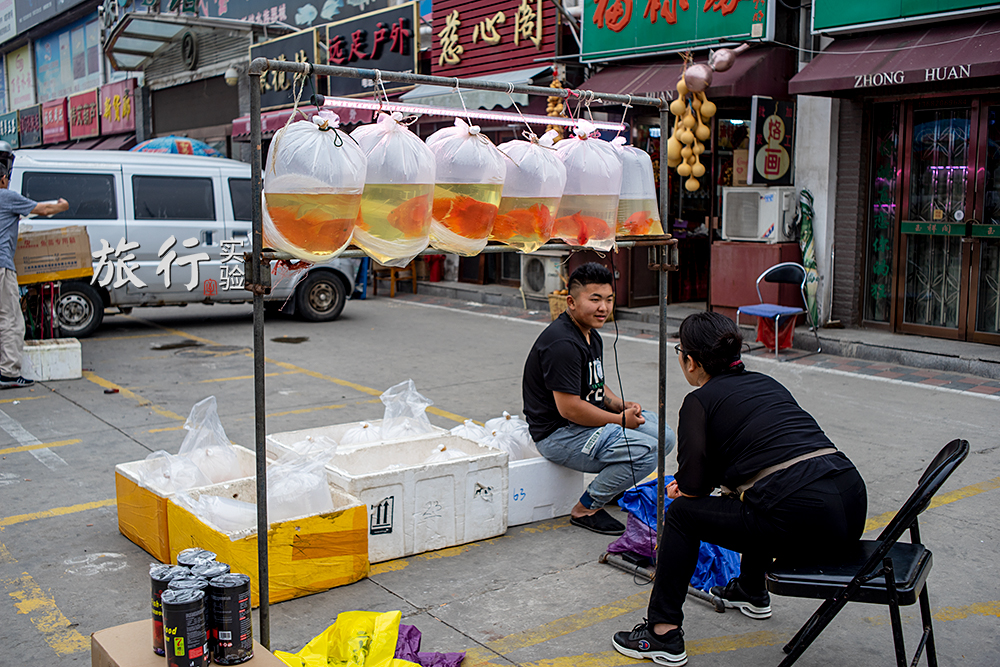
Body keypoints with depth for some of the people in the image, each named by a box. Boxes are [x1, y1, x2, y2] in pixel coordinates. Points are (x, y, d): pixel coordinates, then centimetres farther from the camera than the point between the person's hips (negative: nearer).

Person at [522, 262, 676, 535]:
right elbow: (569, 408, -26)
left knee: (664, 436, 6)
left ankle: (612, 484, 23)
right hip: (558, 433, -10)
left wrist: (621, 405, 2)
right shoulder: (562, 343, -24)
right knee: (645, 451, -24)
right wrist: (620, 420, -16)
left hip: (590, 419, 10)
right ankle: (586, 509, -8)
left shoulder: (590, 335, 11)